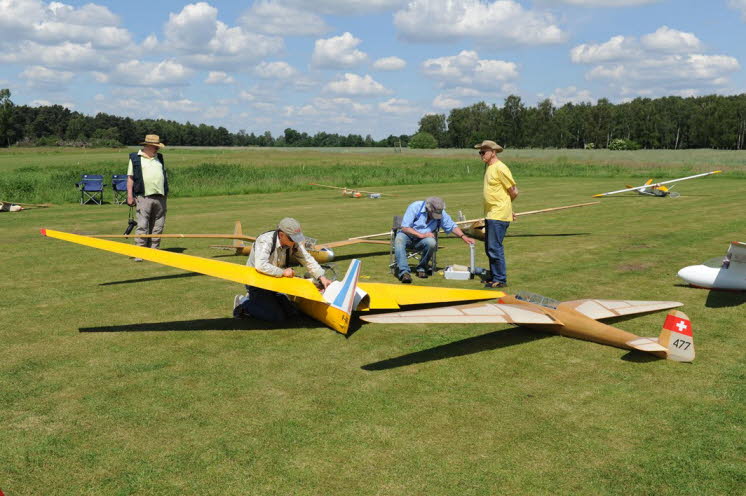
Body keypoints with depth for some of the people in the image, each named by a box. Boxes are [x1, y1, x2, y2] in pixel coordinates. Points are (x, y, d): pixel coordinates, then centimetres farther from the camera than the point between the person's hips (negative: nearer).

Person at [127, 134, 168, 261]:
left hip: (160, 197, 5)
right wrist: (130, 195, -5)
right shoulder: (135, 158, 5)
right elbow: (130, 178, 2)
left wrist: (166, 193, 17)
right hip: (144, 197, -5)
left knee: (158, 227, 6)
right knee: (142, 226, -8)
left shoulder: (160, 158, 18)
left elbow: (165, 176, 23)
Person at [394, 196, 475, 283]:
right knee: (399, 240, -37)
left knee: (431, 242, -33)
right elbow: (405, 227, -17)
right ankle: (404, 272, -42)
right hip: (409, 236, -2)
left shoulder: (441, 213, -4)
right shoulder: (415, 207, -16)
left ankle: (421, 269, -12)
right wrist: (422, 235, -23)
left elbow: (452, 226, 7)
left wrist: (463, 236, -8)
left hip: (422, 240, 2)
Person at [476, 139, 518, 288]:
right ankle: (494, 277, 26)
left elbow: (514, 191, -11)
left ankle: (500, 280, -1)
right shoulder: (488, 167, 15)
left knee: (495, 248, -8)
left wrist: (503, 204, 6)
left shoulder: (500, 168, -14)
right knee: (489, 248, 15)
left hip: (499, 216, -10)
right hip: (490, 215, 10)